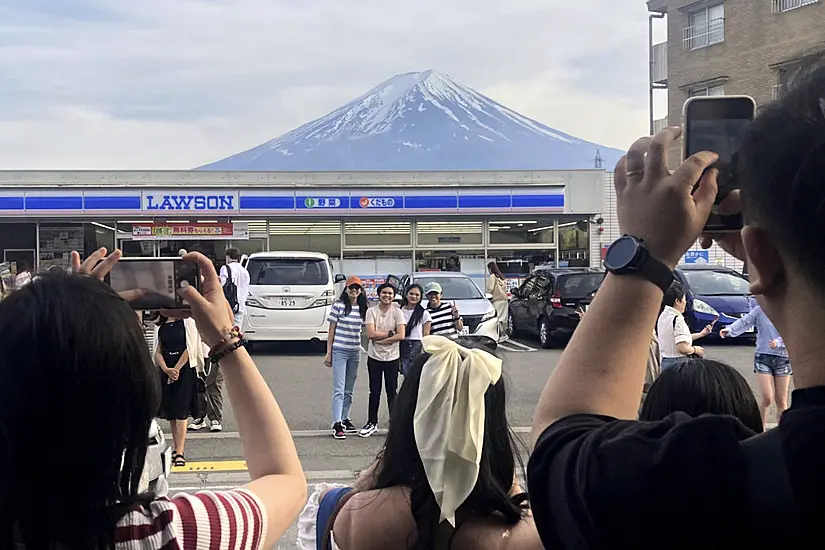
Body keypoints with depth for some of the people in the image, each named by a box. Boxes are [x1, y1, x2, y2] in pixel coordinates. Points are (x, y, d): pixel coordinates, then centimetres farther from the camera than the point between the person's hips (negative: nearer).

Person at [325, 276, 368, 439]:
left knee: (349, 390, 13)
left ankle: (345, 419, 24)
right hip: (339, 351, -5)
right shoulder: (338, 306, -5)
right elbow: (331, 330, -3)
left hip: (355, 352, 5)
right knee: (339, 389, -7)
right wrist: (328, 353, -5)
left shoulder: (363, 309, 7)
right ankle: (337, 424, -9)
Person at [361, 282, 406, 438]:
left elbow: (401, 336, -14)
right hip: (374, 357, 1)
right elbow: (370, 334, -13)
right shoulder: (371, 311, -3)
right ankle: (372, 423, 21)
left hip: (392, 357, -1)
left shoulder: (397, 312, -4)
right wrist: (390, 333, -12)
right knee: (374, 392, 9)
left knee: (392, 391, 6)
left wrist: (380, 339, -14)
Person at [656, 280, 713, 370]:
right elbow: (682, 347, -24)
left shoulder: (663, 315, 9)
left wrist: (700, 334, 21)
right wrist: (695, 349, -5)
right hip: (678, 363, -9)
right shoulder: (677, 319, -18)